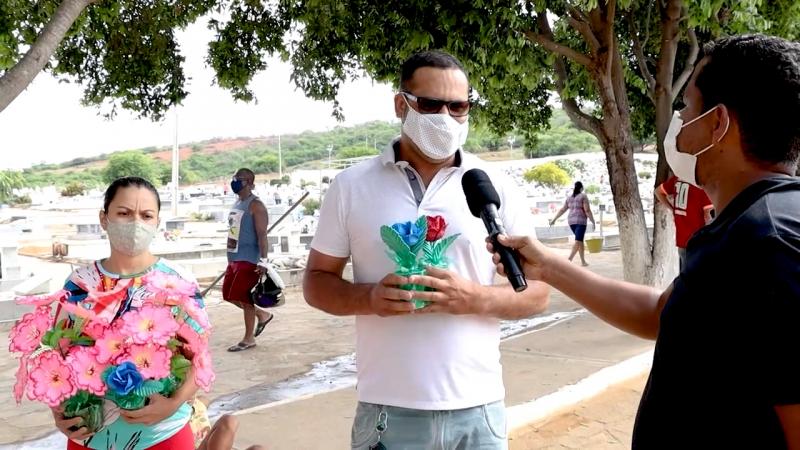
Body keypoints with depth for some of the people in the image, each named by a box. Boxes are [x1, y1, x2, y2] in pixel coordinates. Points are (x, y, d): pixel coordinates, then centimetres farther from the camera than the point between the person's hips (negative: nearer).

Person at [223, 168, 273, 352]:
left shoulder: (255, 205, -13)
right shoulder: (237, 203, 16)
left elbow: (262, 234, -18)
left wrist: (263, 260, -25)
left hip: (249, 260, -10)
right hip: (234, 258, 10)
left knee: (244, 298, -4)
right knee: (229, 295, 13)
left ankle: (249, 339, 8)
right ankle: (262, 315, 29)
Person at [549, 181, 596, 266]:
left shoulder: (569, 198, 12)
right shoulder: (583, 196, -7)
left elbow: (562, 210, 11)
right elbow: (587, 210, -14)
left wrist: (554, 220, 16)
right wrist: (593, 222, -10)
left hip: (571, 221, 7)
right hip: (580, 221, -7)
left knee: (580, 240, 19)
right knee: (577, 242, -13)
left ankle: (583, 261, 19)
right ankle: (569, 260, -30)